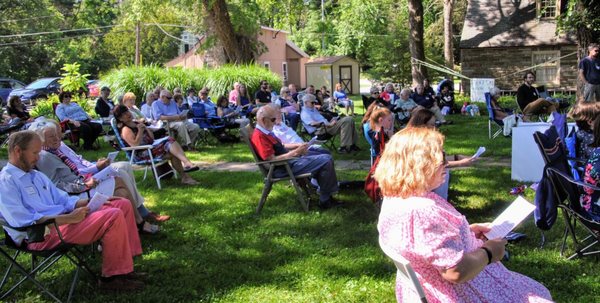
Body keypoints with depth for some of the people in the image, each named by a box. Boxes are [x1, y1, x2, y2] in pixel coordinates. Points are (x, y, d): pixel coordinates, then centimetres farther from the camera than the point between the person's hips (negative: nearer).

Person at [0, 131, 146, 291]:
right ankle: (113, 276, -11)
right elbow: (24, 222, -20)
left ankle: (124, 266, 0)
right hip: (43, 235, -10)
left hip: (62, 220, 10)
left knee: (122, 204, 1)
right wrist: (69, 218, -21)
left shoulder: (36, 175, 20)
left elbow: (63, 200, 22)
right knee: (113, 216, -24)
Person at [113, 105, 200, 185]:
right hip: (141, 155, -9)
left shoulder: (136, 124, 20)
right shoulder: (125, 130, -6)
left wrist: (145, 128, 4)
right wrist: (140, 131, -16)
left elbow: (152, 138, 19)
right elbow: (135, 145, -21)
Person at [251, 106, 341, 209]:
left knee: (326, 157, 11)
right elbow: (272, 160, -25)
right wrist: (295, 152, -19)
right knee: (325, 161, -16)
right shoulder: (259, 136, -19)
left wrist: (298, 146, 8)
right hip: (284, 168, -11)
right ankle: (325, 200, -7)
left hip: (289, 159, 11)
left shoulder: (266, 132, 13)